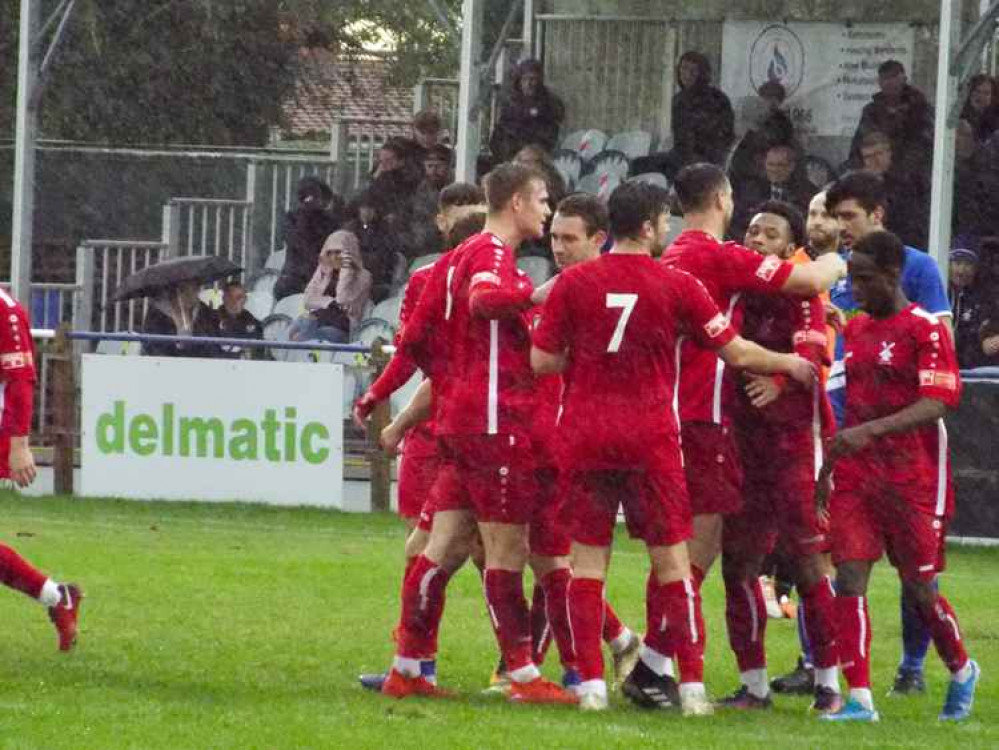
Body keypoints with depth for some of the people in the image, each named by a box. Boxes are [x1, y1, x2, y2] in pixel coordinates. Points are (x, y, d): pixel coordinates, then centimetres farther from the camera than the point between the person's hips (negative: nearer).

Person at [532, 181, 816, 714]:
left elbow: (541, 360, 0)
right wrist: (791, 365, 19)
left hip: (583, 435, 1)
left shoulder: (573, 282, -1)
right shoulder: (676, 286, -4)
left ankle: (591, 683, 0)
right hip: (651, 439, -1)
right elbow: (736, 352, 2)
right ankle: (691, 684, 2)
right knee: (671, 559, 4)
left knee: (587, 557, 5)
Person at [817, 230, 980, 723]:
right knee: (849, 579, -8)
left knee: (918, 587, 3)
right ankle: (859, 698, -7)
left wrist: (870, 431, -31)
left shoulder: (926, 329, -10)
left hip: (914, 480, -6)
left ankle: (962, 672, 29)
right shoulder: (855, 329, 11)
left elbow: (936, 404, -20)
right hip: (856, 476, 6)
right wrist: (826, 472, 19)